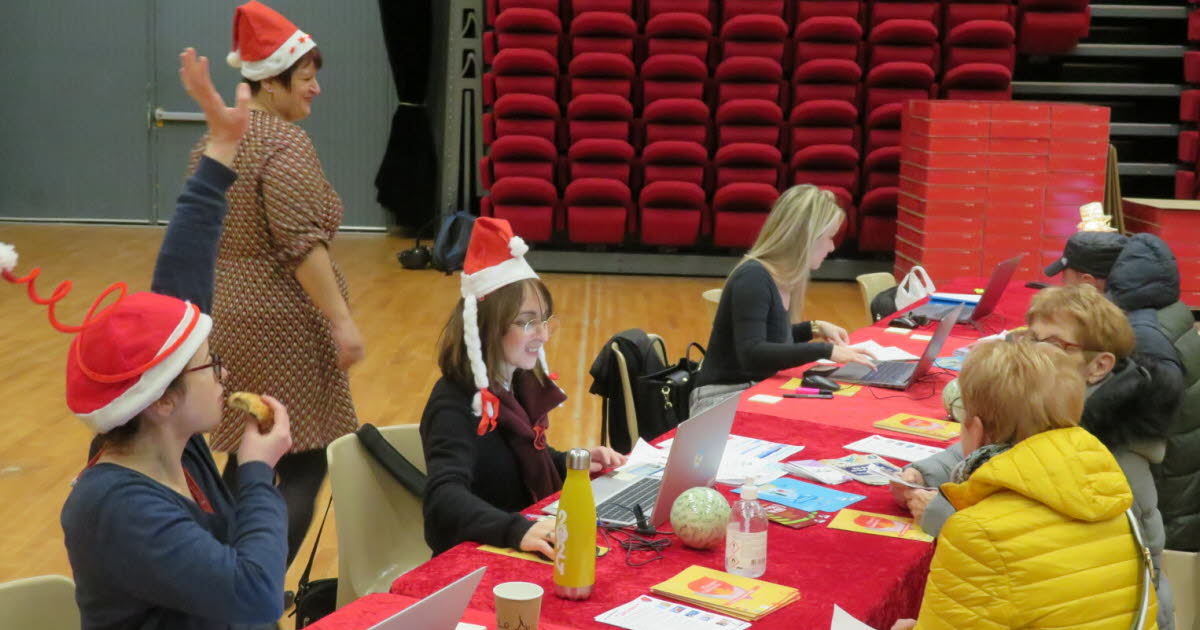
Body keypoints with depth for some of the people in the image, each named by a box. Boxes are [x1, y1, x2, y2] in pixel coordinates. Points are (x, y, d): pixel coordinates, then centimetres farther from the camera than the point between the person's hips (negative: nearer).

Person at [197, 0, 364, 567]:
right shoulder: (285, 143, -15)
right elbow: (301, 244, -22)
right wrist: (342, 320, -22)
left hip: (225, 315, 9)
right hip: (281, 324, -9)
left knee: (245, 462, 16)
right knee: (303, 468, -6)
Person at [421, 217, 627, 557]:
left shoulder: (520, 382, 5)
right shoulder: (455, 404, -19)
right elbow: (444, 498, -34)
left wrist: (571, 463, 4)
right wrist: (518, 530, -49)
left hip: (528, 551, 7)